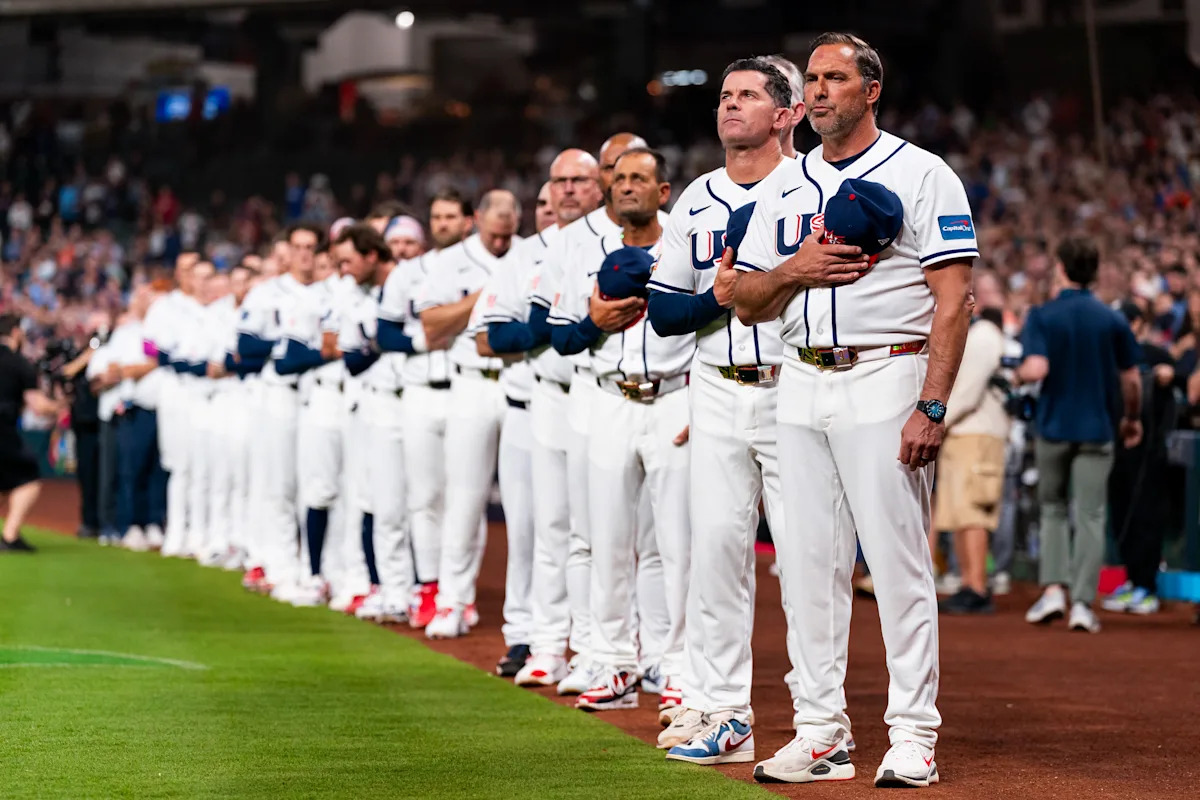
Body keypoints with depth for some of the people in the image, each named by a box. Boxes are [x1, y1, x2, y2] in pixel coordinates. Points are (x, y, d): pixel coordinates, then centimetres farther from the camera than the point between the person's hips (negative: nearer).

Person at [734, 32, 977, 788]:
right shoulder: (783, 186, 15)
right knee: (809, 562, 5)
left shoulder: (922, 175, -1)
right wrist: (795, 269, -7)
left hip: (885, 379, -6)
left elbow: (953, 299, -8)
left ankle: (913, 736, -1)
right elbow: (747, 303, 15)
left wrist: (932, 407, -17)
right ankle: (821, 732, 11)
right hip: (801, 385, 6)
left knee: (899, 561, -6)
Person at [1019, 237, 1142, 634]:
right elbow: (1132, 380, 3)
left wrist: (1018, 375, 3)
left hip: (1053, 426, 0)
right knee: (1091, 517, 3)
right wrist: (1132, 419, 20)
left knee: (1052, 508, 16)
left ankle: (1053, 588, 3)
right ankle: (1083, 603, -3)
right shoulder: (1113, 319, -1)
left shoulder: (1042, 316, -6)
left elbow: (1036, 368, -20)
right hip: (1097, 430, 0)